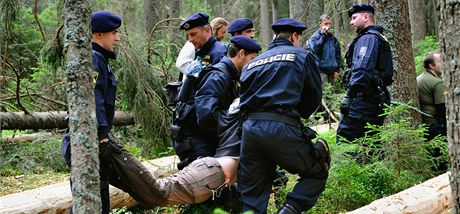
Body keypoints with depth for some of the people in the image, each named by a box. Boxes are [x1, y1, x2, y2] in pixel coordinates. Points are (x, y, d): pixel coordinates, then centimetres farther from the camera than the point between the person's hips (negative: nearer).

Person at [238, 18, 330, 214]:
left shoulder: (252, 63, 25)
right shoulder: (302, 56, 12)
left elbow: (244, 97, 19)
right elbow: (314, 97, 13)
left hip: (249, 128, 5)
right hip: (281, 129, -5)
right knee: (318, 172, 14)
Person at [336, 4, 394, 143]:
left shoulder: (367, 38, -8)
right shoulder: (380, 38, 23)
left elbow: (362, 69, -21)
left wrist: (348, 96, -22)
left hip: (363, 100, -10)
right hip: (378, 100, 10)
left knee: (344, 137, -13)